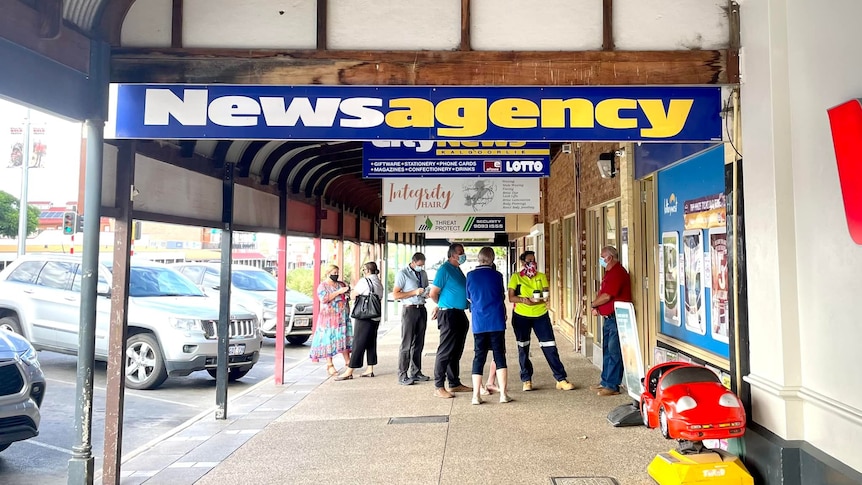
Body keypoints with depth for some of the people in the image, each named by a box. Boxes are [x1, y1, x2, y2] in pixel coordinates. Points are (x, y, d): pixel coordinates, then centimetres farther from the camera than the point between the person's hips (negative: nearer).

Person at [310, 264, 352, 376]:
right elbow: (324, 299, -15)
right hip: (329, 316, -5)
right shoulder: (322, 285, 0)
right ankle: (329, 365, 1)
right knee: (329, 339, -4)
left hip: (343, 316, 5)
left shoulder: (341, 284, 15)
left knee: (344, 338, 4)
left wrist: (348, 291, -4)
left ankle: (348, 361, 10)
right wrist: (338, 292, -17)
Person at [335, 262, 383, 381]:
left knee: (358, 344, -6)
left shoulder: (364, 281, -10)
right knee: (371, 343, 12)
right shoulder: (379, 283, 13)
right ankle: (370, 370, 16)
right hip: (376, 317, 8)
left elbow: (353, 296, -10)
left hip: (364, 317, -8)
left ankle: (349, 372, -4)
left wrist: (353, 288, 10)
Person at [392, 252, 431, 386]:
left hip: (421, 309, 7)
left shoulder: (423, 273, 13)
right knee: (406, 344, -6)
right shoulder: (403, 274, -7)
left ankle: (416, 372, 21)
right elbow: (395, 294, -12)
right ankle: (402, 376, -2)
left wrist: (427, 292, 0)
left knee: (419, 343, 12)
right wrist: (415, 292, -18)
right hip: (409, 309, -6)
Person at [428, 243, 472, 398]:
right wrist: (441, 305, 4)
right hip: (449, 314, -9)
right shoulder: (445, 269, -12)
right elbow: (433, 293, -14)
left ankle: (455, 383, 24)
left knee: (456, 352, 14)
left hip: (459, 314, 9)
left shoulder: (458, 270, 15)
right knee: (446, 351, -6)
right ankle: (438, 387, -1)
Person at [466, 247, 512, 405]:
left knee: (479, 357, 6)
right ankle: (503, 393, 5)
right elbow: (502, 296, 10)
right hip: (497, 321, -1)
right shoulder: (497, 275, -3)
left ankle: (476, 395, 4)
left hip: (478, 323, 1)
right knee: (499, 356, 6)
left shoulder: (470, 276, -1)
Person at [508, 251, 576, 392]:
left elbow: (546, 296, -2)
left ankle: (561, 379, 3)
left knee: (550, 347, -3)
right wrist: (524, 300, -24)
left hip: (540, 315, 1)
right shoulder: (516, 277, 0)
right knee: (523, 348, 7)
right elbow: (511, 297, -6)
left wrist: (533, 301, -21)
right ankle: (526, 380, 20)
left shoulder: (542, 277, 7)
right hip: (521, 316, -1)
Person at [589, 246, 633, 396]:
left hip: (616, 318, -11)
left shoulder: (617, 272, -16)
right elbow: (602, 294, 18)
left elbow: (606, 296, -21)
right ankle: (605, 382, 25)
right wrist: (596, 307, 0)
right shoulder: (609, 273, 17)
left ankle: (612, 386, 0)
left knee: (614, 353, -6)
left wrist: (593, 304, -4)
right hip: (609, 318, 11)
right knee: (607, 351, 16)